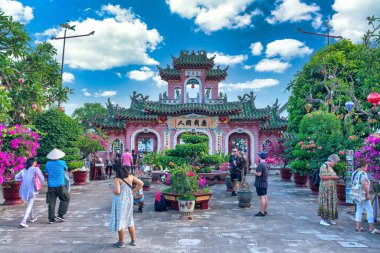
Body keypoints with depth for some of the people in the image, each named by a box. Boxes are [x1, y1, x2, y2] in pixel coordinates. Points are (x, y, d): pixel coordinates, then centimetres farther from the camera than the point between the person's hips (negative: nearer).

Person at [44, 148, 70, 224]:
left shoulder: (48, 164, 3)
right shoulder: (62, 163, -4)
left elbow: (46, 172, 16)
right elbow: (66, 169, 15)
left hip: (50, 186, 3)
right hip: (60, 185, -3)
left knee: (51, 202, 7)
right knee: (66, 199, 12)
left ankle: (51, 218, 8)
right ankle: (60, 215, 5)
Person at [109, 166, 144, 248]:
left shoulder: (117, 179, -15)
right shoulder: (131, 177, 1)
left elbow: (117, 192, -23)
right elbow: (141, 183, 4)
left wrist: (112, 187, -3)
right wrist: (133, 191, 8)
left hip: (120, 201, -6)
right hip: (129, 200, 6)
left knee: (120, 220, 5)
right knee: (129, 220, 17)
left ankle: (121, 242, 14)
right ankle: (133, 241, 23)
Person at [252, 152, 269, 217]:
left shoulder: (260, 164, -18)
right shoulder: (266, 164, 11)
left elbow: (259, 174, -23)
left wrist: (254, 172, -4)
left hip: (260, 183, -9)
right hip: (265, 183, 9)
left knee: (262, 197, -7)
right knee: (265, 197, 13)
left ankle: (262, 212, -4)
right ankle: (265, 211, 21)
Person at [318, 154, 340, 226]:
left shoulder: (330, 167, 15)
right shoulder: (324, 166, -13)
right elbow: (322, 176, -21)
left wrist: (336, 178, 8)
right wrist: (333, 177, -18)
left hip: (331, 189, 9)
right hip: (325, 188, -9)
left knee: (331, 203, 10)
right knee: (325, 202, -6)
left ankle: (328, 219, 17)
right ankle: (322, 219, 1)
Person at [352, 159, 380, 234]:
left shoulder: (354, 173, 12)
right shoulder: (363, 173, -14)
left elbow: (352, 184, 15)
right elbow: (364, 184, -23)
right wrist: (367, 194, -17)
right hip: (362, 195, -8)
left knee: (359, 209, 13)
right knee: (369, 210, 1)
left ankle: (358, 227, 13)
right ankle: (372, 228, 5)